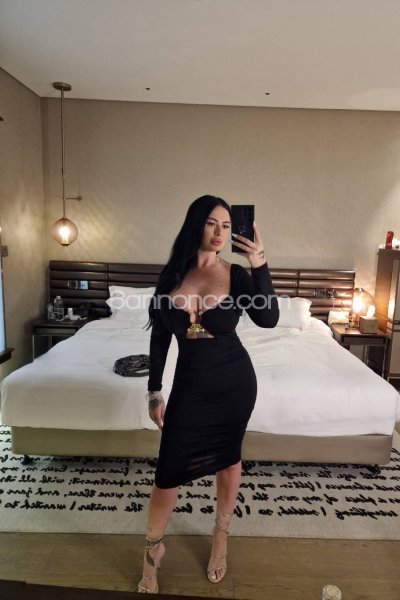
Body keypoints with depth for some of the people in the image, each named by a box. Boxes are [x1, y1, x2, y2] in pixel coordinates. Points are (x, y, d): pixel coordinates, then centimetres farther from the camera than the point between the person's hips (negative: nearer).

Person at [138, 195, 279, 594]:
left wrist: (259, 264, -27)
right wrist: (154, 392, 3)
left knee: (227, 460, 17)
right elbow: (160, 336, 2)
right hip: (189, 385, 1)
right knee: (168, 473, 4)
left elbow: (268, 319, -21)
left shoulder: (236, 275, -6)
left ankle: (221, 535, 45)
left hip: (234, 382, 0)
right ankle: (153, 550, 33)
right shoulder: (171, 274, -2)